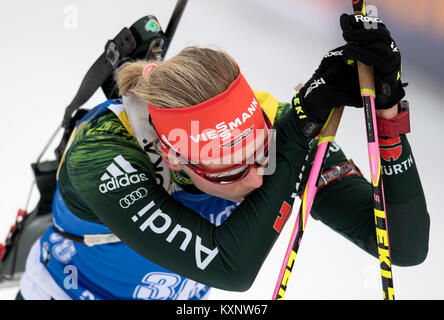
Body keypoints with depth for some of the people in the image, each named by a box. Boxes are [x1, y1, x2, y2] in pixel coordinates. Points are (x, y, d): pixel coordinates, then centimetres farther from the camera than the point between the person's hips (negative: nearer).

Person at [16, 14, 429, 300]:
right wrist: (303, 123, -45)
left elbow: (407, 246, -30)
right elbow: (229, 268, -46)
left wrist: (387, 111, -43)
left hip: (178, 294, 4)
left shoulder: (280, 128, -27)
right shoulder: (101, 155, -38)